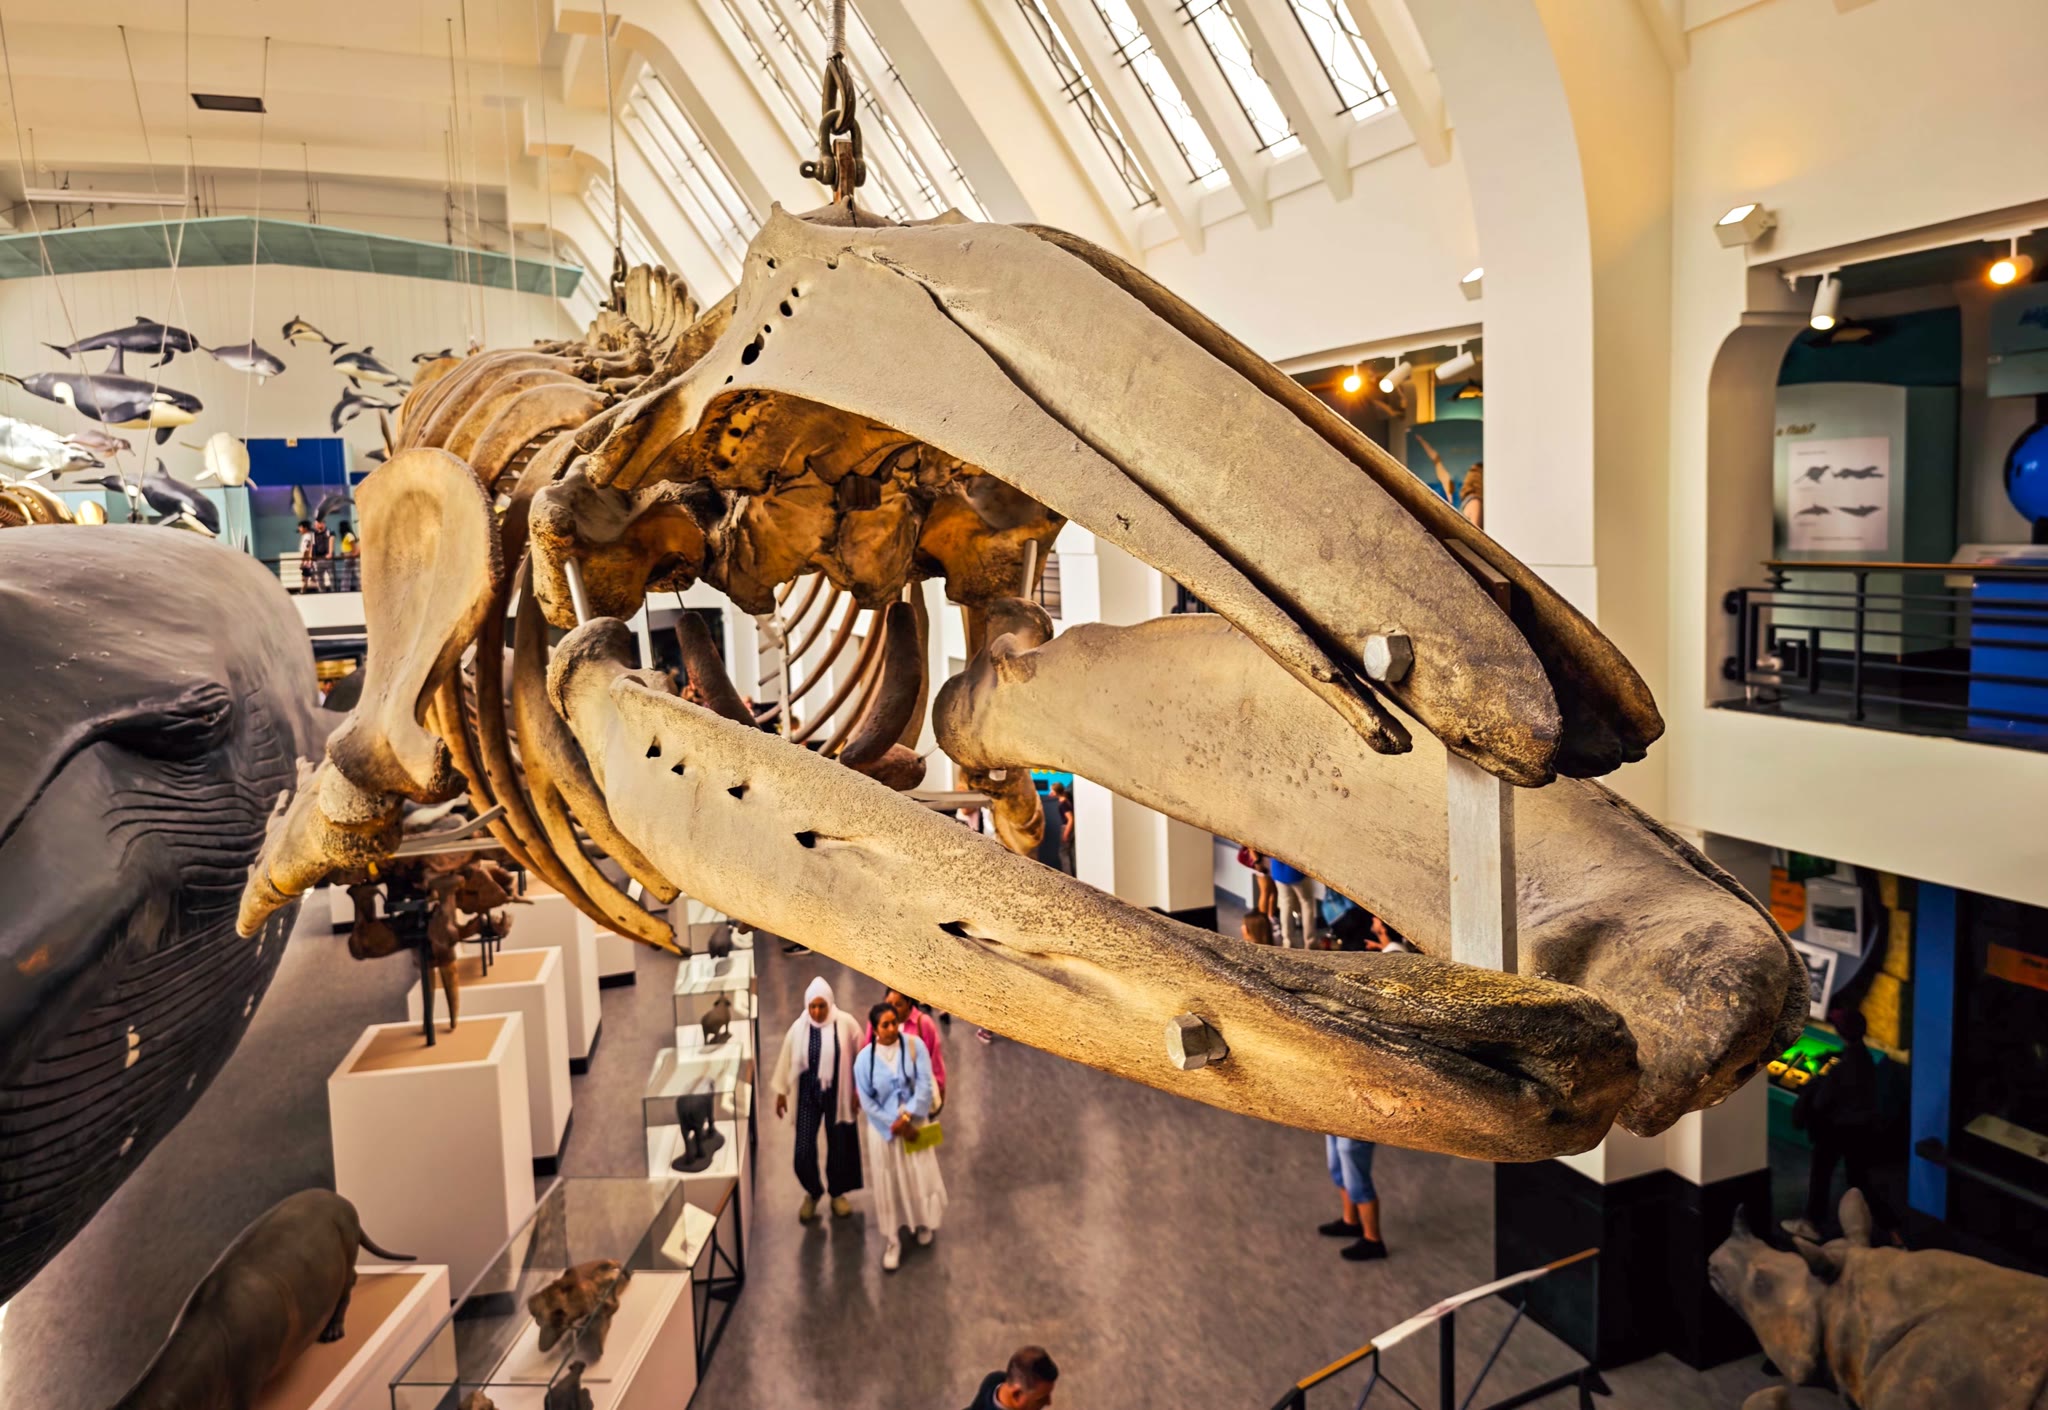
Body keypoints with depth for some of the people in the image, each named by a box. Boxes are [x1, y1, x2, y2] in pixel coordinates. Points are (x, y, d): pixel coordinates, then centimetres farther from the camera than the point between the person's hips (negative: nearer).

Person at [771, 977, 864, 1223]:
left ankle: (837, 1193, 34)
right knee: (803, 1150, -1)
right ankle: (812, 1193, 26)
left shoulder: (846, 1023, -13)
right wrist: (781, 1091, 6)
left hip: (837, 1095, 0)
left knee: (839, 1146, 11)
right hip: (808, 1095, 1)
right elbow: (787, 1060, 2)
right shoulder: (799, 1027, -9)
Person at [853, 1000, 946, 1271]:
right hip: (883, 1128, 0)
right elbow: (867, 1102, -9)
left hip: (915, 1123, 1)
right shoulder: (865, 1058, -13)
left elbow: (925, 1084, -14)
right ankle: (892, 1243, 23)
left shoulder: (915, 1045, -13)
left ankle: (923, 1223, 39)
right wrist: (894, 1125, -13)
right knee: (889, 1184, 8)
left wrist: (907, 1117, -20)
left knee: (920, 1176, 10)